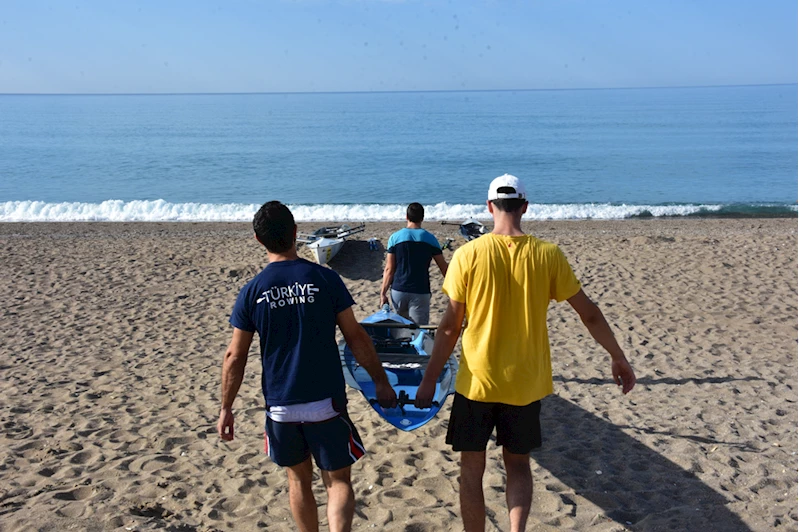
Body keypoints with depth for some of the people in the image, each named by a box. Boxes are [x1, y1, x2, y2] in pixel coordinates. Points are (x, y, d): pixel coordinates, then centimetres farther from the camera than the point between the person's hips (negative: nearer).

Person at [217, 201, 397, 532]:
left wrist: (226, 408, 9)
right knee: (338, 481, 8)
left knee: (299, 480, 20)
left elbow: (235, 357, -1)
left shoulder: (251, 292, -4)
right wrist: (381, 381, 6)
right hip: (326, 402, -2)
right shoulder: (325, 279, -8)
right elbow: (355, 337, -5)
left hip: (280, 406, 2)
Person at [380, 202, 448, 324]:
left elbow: (389, 269, -3)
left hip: (398, 291, 2)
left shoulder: (395, 237, 0)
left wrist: (383, 293, 2)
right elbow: (443, 267, 5)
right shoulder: (429, 239, 0)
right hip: (420, 293, -2)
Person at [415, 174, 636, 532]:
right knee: (518, 465, 21)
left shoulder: (468, 255, -9)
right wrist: (618, 358, 16)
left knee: (472, 471, 14)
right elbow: (590, 314, 1)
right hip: (525, 384, 2)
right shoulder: (547, 255, -6)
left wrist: (429, 380, 2)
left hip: (476, 382, -1)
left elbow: (450, 326, -8)